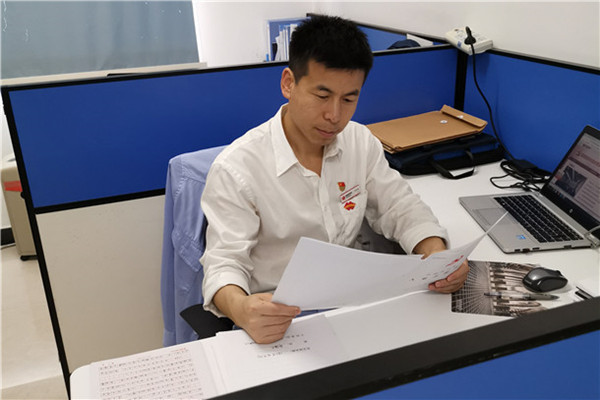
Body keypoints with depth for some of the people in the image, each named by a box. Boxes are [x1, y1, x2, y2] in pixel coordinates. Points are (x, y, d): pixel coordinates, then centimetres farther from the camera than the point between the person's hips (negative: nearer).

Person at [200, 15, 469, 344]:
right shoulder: (235, 169, -15)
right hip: (279, 320, -5)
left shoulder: (361, 142, 3)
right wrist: (241, 309, -41)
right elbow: (225, 261, -16)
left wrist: (437, 254, -14)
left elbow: (398, 206, 8)